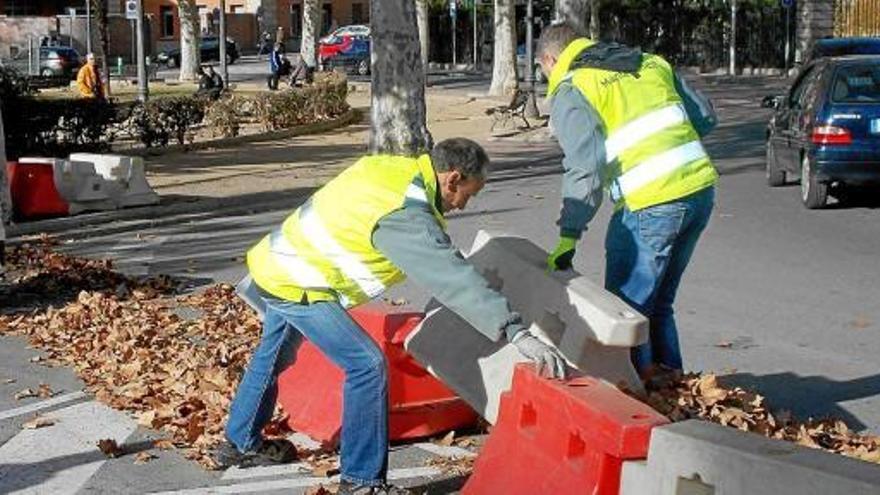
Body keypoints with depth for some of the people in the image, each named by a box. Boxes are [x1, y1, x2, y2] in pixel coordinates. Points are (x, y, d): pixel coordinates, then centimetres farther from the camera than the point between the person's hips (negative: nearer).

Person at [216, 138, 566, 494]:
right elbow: (455, 280, -34)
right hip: (296, 285, -10)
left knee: (275, 355, 29)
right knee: (367, 366, -12)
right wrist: (518, 334, -36)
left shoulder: (389, 167, -4)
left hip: (275, 264, 10)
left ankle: (241, 444, 50)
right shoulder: (405, 215, -29)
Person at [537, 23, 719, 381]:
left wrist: (569, 235, -11)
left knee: (626, 307, 6)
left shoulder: (569, 92, 0)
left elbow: (584, 168, -12)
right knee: (659, 304, 20)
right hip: (702, 190, 7)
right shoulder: (650, 63, 20)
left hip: (650, 206, -7)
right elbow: (705, 117, 19)